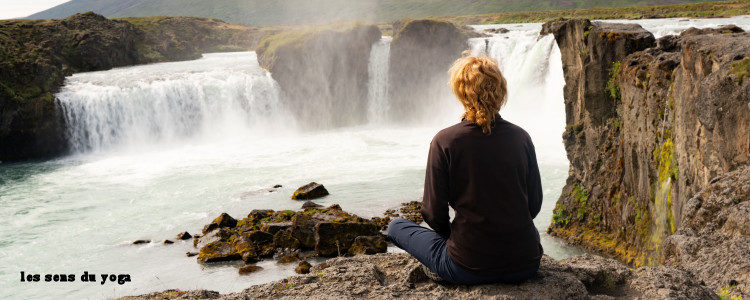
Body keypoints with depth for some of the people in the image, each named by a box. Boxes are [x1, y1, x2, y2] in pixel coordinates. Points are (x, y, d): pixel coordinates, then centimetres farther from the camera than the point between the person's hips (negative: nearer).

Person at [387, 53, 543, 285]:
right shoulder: (521, 137, -1)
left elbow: (434, 215, -8)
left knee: (396, 226, 19)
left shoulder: (445, 142, -11)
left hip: (469, 269, -4)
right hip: (526, 266, 4)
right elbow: (535, 205, 5)